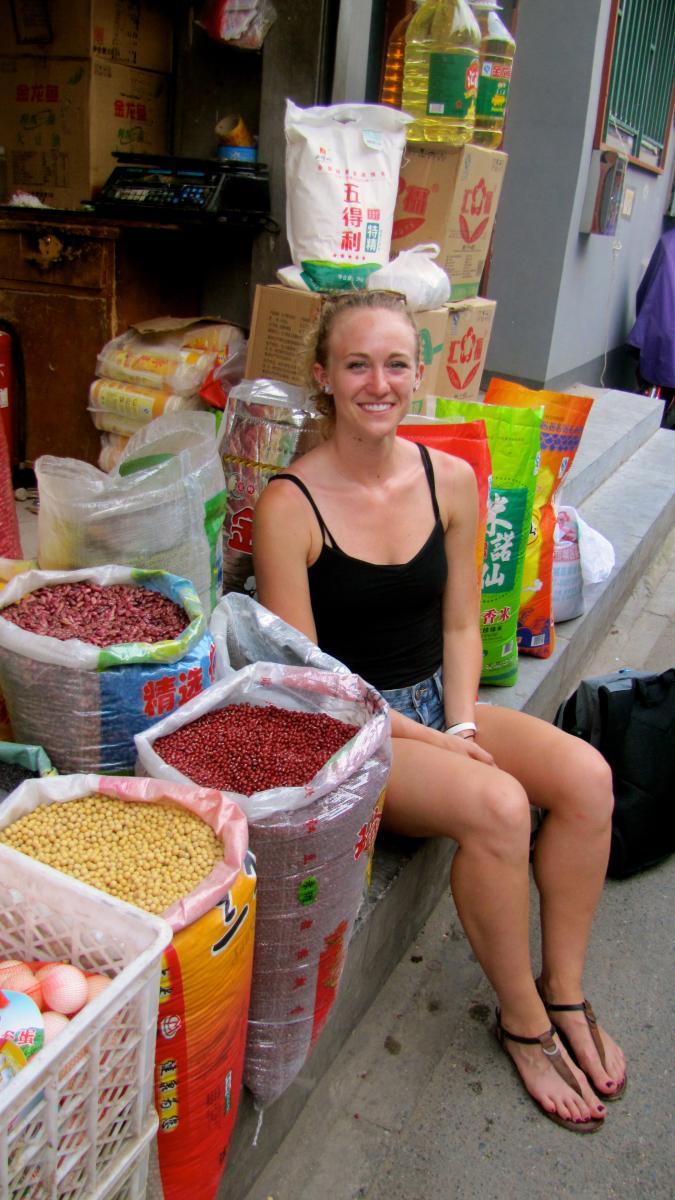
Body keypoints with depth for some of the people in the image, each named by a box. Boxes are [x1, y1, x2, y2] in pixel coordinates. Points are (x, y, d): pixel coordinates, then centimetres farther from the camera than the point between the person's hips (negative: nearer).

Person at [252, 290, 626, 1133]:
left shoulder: (451, 481, 1)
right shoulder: (289, 505, -14)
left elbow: (459, 625, 8)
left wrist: (461, 724, -7)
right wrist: (423, 741, -16)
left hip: (437, 706, 5)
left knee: (586, 776, -18)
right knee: (497, 804, -28)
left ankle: (564, 993, 3)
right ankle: (522, 1021, 0)